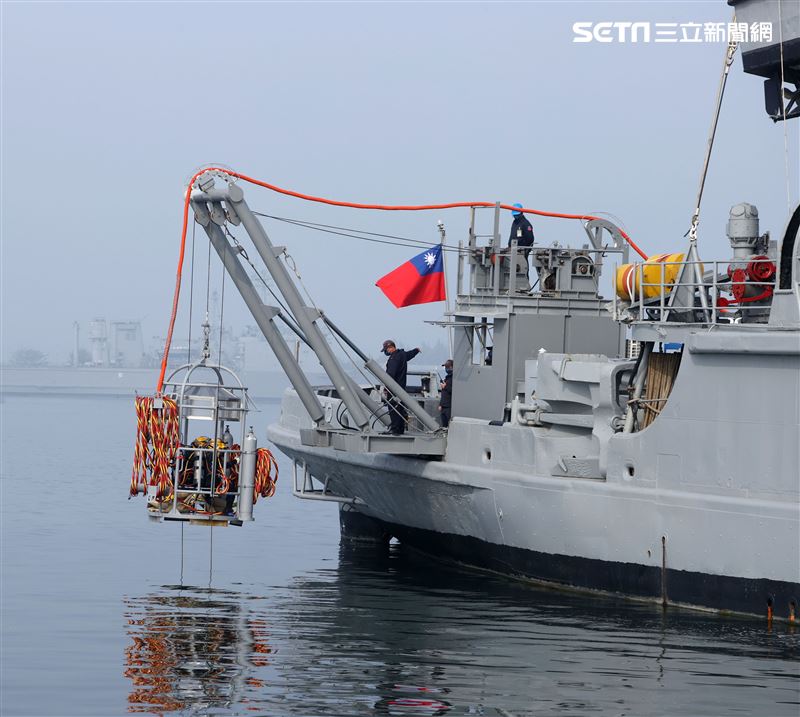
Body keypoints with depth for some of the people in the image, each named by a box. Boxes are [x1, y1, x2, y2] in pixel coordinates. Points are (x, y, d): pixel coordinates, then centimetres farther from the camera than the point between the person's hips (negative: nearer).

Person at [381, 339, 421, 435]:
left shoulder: (394, 357, -16)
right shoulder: (403, 354, 13)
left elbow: (390, 373, -24)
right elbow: (411, 354, 37)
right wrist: (417, 350, 59)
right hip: (401, 387, 10)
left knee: (393, 408, -9)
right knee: (400, 408, 13)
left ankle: (395, 429, -14)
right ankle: (401, 429, 16)